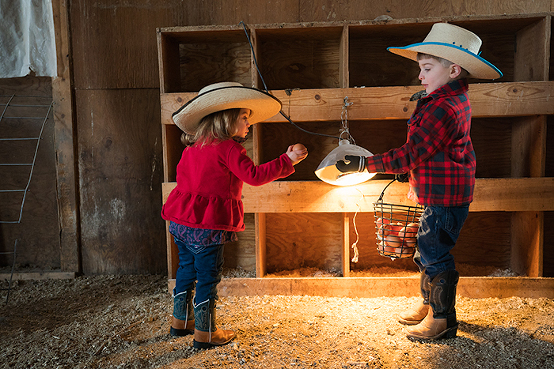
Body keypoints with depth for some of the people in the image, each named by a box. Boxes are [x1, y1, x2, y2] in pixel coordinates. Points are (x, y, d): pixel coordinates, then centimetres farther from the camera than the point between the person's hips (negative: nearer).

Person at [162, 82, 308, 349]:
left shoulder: (193, 146, 12)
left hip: (181, 220, 9)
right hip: (208, 226, -9)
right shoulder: (228, 147, -14)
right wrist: (287, 160, -16)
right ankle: (205, 333, 15)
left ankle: (181, 321, 36)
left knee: (187, 269, 20)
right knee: (208, 277, 3)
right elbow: (254, 175, -20)